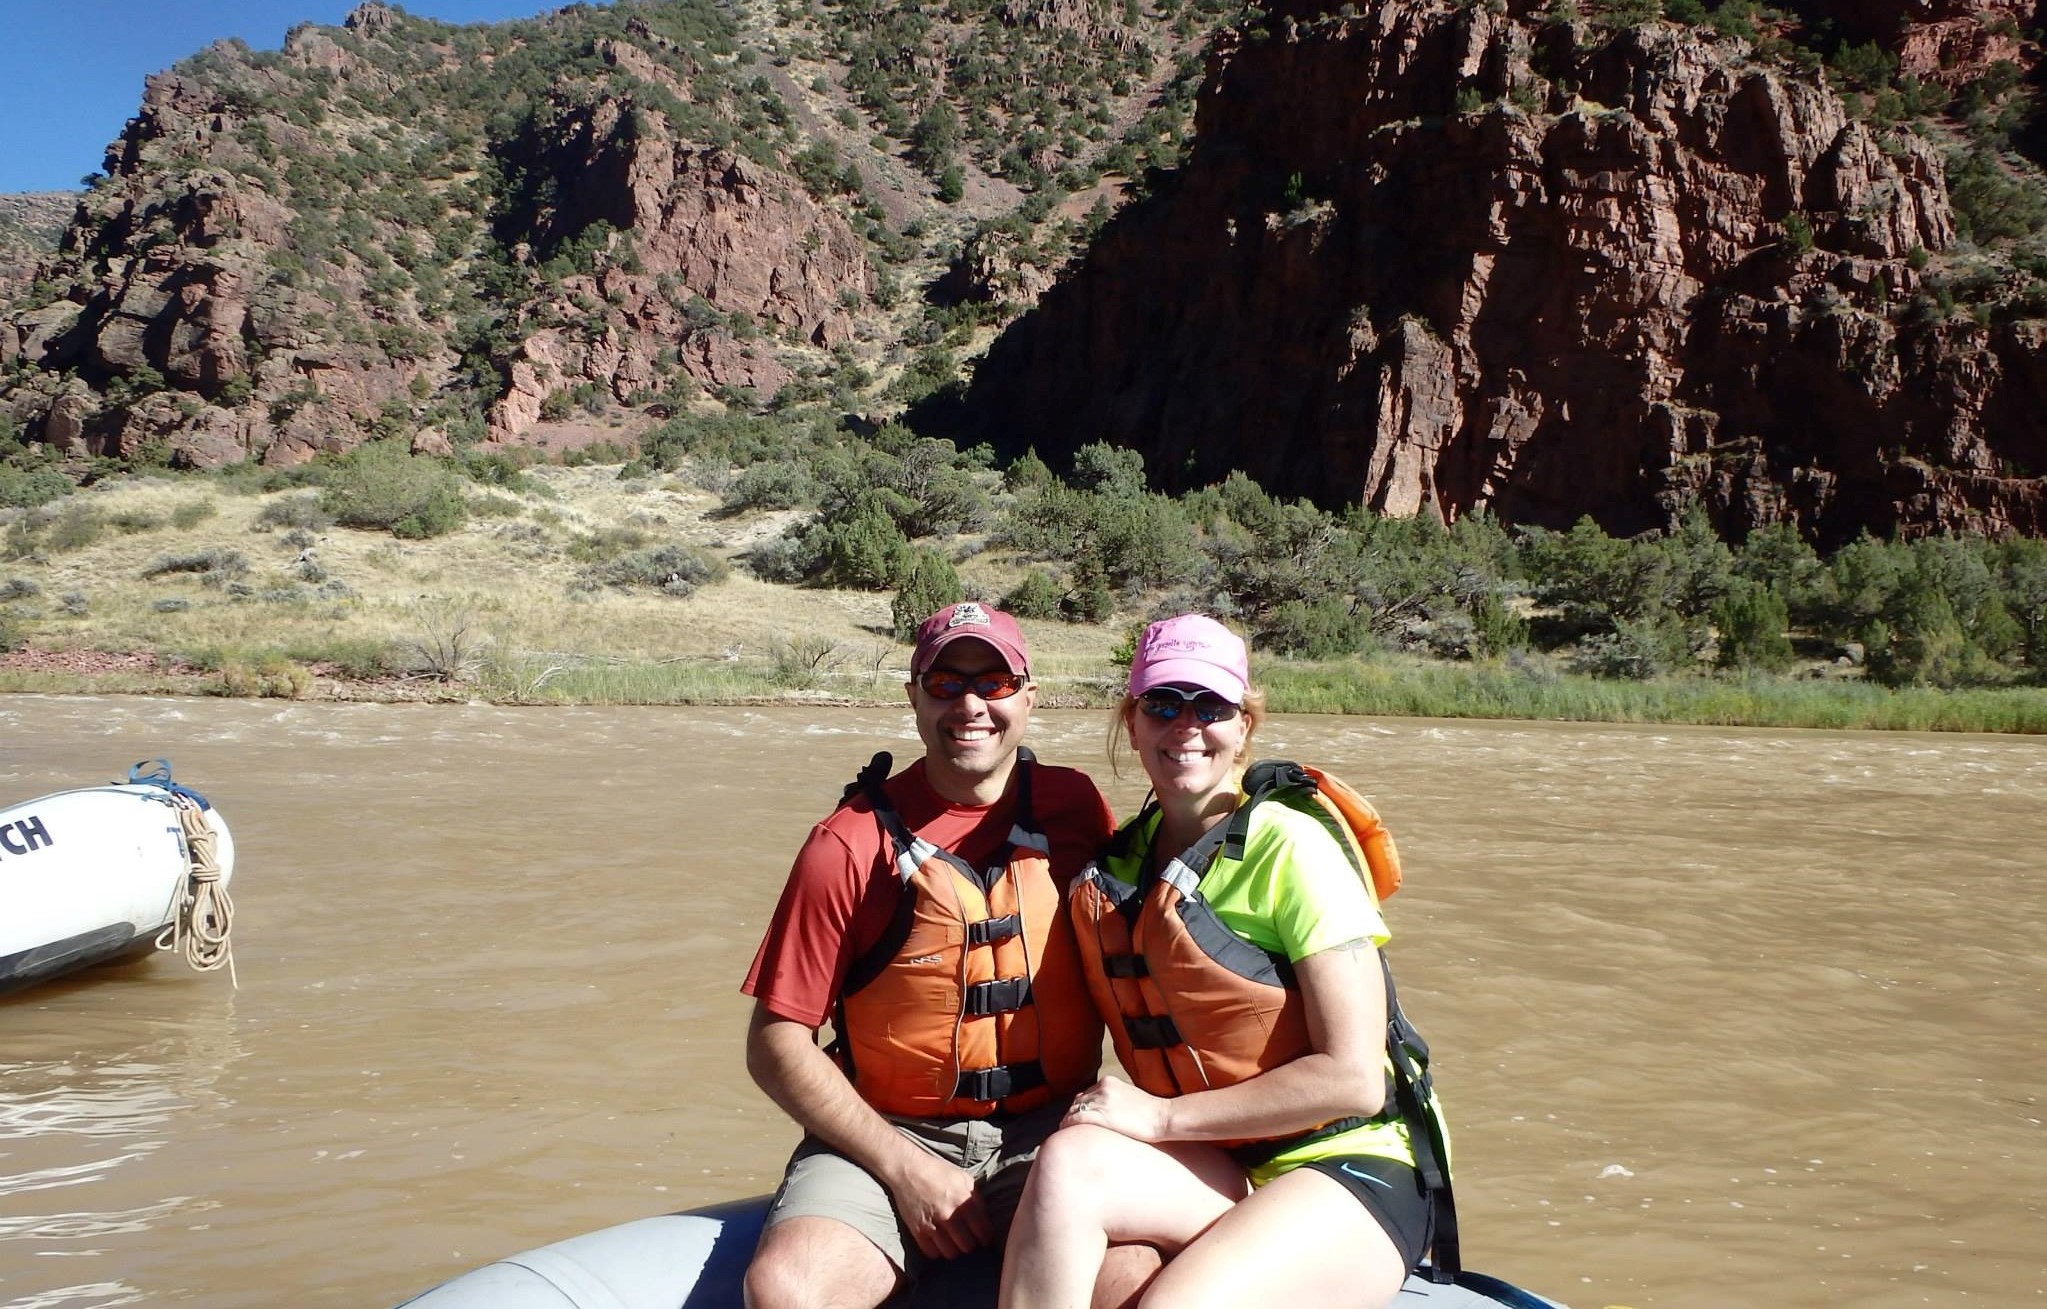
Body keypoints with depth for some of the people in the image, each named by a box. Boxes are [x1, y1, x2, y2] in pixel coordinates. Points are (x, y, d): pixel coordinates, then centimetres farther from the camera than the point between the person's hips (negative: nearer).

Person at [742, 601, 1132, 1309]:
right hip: (889, 1134, -1)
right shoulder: (852, 844, -6)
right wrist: (904, 1168, -11)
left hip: (1048, 1130, 1)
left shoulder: (1074, 808, 2)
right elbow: (776, 1041, -4)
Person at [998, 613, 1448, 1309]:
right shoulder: (1117, 862, 8)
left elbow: (1355, 1079, -15)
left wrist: (1162, 1116, -14)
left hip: (1344, 1176, -5)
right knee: (1069, 1161, -26)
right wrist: (1108, 1110, -3)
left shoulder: (1290, 847, -10)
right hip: (1203, 1173, 5)